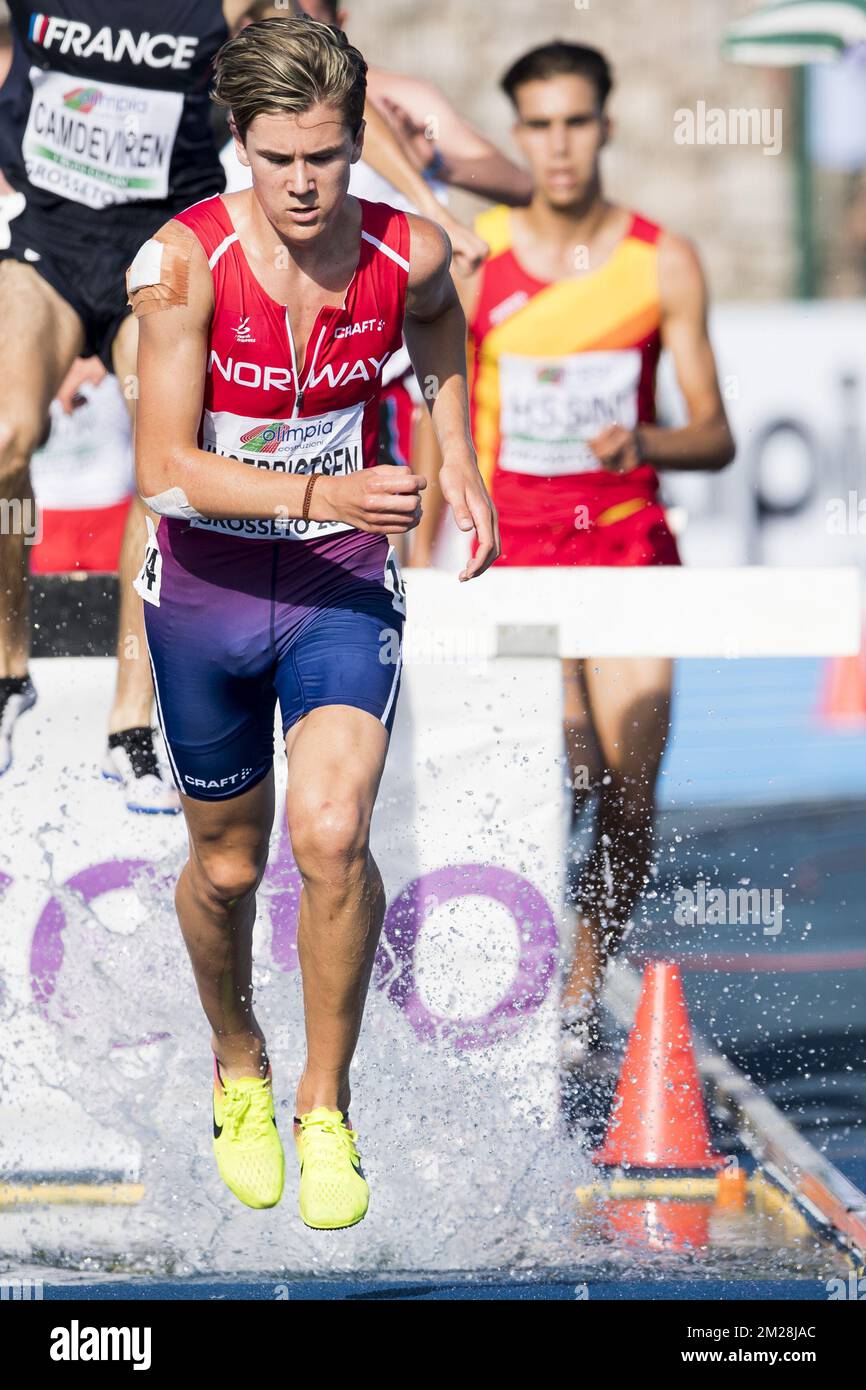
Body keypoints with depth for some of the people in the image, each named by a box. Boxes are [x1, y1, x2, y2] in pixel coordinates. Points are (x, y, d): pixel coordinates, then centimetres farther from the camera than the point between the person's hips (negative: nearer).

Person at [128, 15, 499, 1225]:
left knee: (332, 838, -20)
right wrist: (317, 494, -35)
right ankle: (238, 1067, 43)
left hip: (344, 583, 0)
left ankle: (326, 1105, -1)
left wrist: (461, 469, 12)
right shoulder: (184, 262, -20)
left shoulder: (409, 256, -11)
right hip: (206, 587, 0)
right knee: (227, 864, 14)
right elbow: (163, 470, -24)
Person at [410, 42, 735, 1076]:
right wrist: (419, 561, 2)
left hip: (628, 541, 1)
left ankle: (582, 993, 17)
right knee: (558, 780, -19)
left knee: (628, 801, -2)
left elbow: (714, 437, 0)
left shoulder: (662, 264, 0)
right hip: (515, 547, -1)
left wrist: (647, 443, -20)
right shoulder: (472, 264, -2)